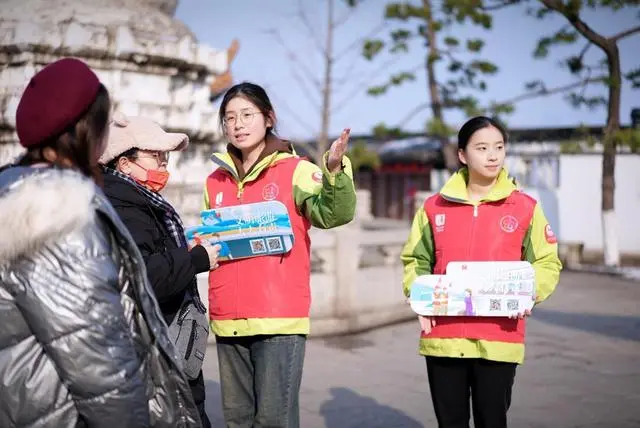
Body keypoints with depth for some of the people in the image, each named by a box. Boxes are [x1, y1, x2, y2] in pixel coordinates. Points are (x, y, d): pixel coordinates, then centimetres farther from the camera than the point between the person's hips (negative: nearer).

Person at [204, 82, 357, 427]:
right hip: (228, 319, 5)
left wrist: (335, 170, -35)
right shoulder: (216, 181, 13)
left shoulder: (295, 170, -2)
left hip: (279, 317, -5)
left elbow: (335, 214, -18)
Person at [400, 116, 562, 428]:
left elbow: (548, 263, 5)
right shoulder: (435, 207, 6)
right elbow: (415, 260, 13)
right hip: (443, 335, 2)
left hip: (499, 338, -1)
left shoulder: (525, 207, 2)